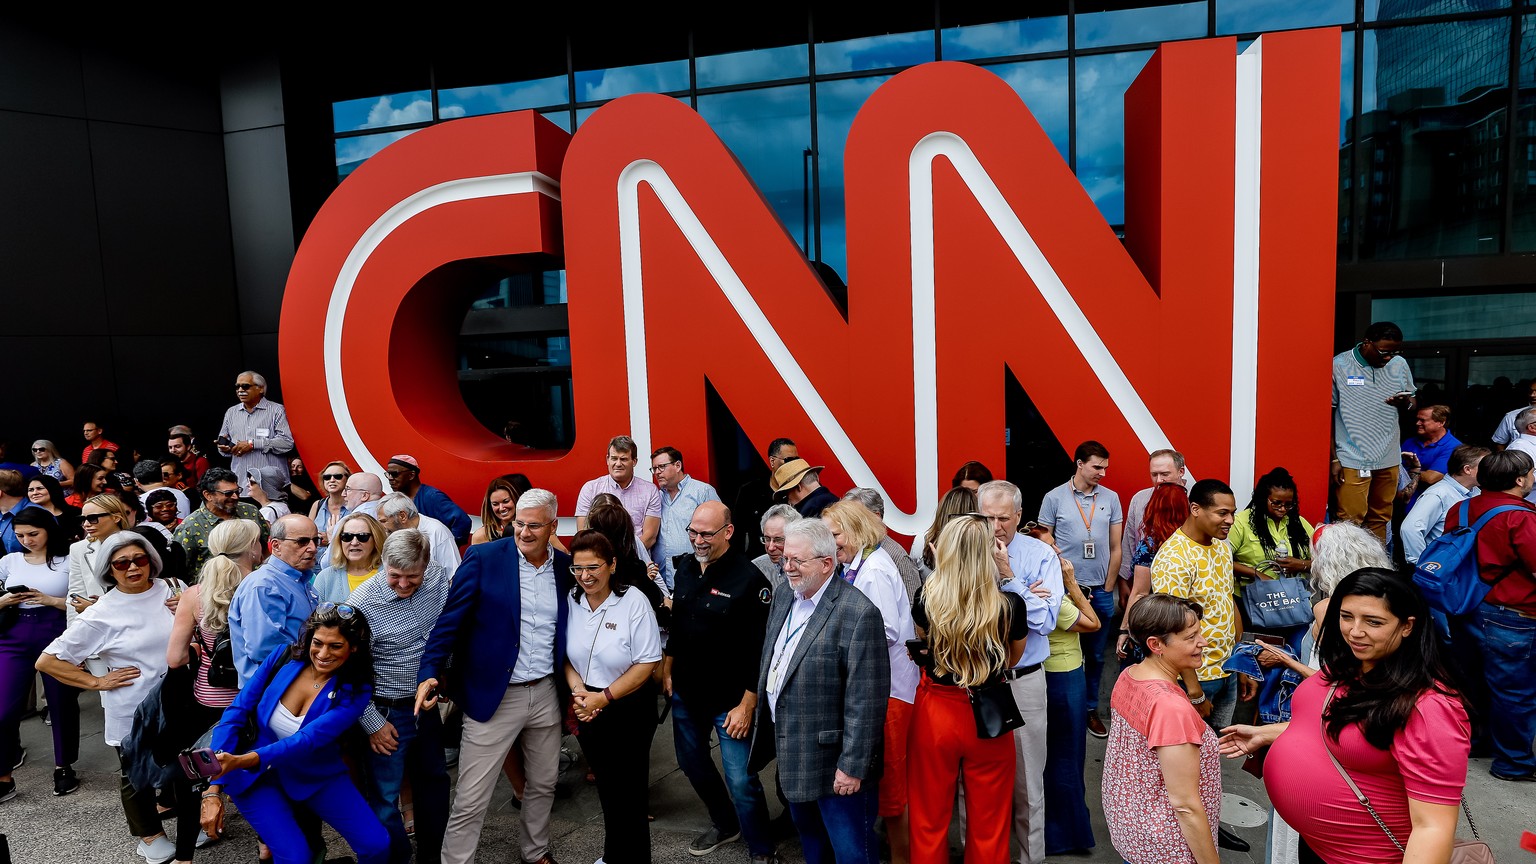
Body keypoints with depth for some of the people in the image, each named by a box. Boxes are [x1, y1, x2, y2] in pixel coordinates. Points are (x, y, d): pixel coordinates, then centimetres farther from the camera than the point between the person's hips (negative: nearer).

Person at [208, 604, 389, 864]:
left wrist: (242, 760, -43)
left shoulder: (354, 691, -17)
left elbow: (308, 739, -29)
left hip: (315, 776, 1)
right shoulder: (284, 657, -14)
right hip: (257, 776, 0)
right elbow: (235, 713, -11)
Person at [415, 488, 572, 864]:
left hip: (547, 693, 4)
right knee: (471, 801, 3)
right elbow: (450, 620, -11)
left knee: (543, 785, 20)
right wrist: (429, 673, -21)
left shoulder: (565, 566, 1)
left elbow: (569, 631, 8)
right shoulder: (483, 558, -10)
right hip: (494, 696, -4)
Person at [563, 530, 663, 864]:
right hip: (587, 709, 5)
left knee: (628, 790, 4)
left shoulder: (634, 602, -18)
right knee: (605, 787, 20)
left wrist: (604, 697, -17)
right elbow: (564, 653, 6)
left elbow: (648, 662, -16)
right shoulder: (570, 600, -5)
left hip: (629, 708, -4)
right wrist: (578, 690, -11)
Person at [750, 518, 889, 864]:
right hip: (792, 753, 8)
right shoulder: (784, 592, 2)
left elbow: (865, 699, -23)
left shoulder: (859, 612, -24)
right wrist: (763, 713, 17)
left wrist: (853, 766, -21)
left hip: (833, 759, -8)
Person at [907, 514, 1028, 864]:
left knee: (929, 821, 19)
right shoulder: (1010, 605, -18)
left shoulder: (926, 599, -16)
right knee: (988, 824, 19)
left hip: (934, 714, 1)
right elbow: (1013, 660, 3)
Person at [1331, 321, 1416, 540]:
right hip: (1352, 460, -4)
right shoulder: (1340, 365, -6)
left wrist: (1405, 403, -9)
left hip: (1389, 459, 5)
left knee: (1381, 519, 11)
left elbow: (1413, 404, 17)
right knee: (1349, 522, -6)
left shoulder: (1400, 364, 6)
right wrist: (1333, 458, -4)